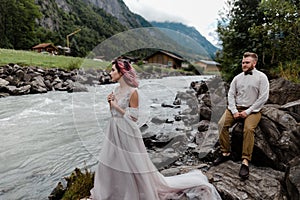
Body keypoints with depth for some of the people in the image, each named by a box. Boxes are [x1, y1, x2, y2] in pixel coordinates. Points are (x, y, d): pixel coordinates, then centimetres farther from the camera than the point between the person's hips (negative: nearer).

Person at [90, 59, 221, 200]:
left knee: (132, 166, 3)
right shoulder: (116, 89, 7)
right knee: (112, 163, 20)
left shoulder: (132, 92, -17)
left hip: (126, 133, -8)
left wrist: (116, 105, -15)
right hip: (114, 131, 8)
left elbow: (133, 117, -17)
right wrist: (110, 103, -2)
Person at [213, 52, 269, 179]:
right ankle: (225, 153, -9)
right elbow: (231, 94, 7)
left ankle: (245, 162, -25)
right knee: (222, 124, -20)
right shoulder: (237, 78, 12)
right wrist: (234, 111, -8)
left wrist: (248, 112, -14)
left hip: (252, 110, -4)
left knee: (249, 129, -31)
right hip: (235, 108, 4)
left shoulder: (261, 77, -1)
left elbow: (263, 97, -8)